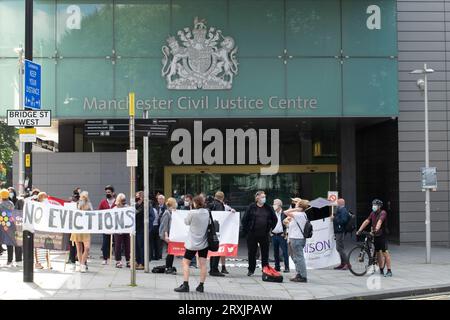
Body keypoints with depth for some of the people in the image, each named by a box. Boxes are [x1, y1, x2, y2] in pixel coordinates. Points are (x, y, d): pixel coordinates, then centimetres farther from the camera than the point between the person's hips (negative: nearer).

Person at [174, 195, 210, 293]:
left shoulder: (192, 213, -16)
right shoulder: (207, 212, -1)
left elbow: (186, 222, -1)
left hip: (193, 242, -5)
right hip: (204, 242, 5)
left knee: (185, 262, 3)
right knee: (203, 264, 5)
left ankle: (185, 285, -4)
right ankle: (201, 286, 8)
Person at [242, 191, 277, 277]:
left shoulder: (268, 208, 5)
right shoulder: (251, 207, -1)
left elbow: (274, 219, 13)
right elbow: (245, 219, 2)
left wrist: (270, 228, 7)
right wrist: (246, 230, -1)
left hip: (264, 235, 2)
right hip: (252, 234, -1)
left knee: (265, 253, 5)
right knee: (252, 252, 5)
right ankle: (251, 270, 16)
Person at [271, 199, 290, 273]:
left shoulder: (284, 214, -5)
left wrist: (285, 233, -12)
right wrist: (271, 232, 5)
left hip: (281, 235, -6)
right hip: (274, 235, 6)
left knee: (284, 252, -5)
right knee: (275, 252, 9)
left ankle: (286, 267, -3)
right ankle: (277, 267, 16)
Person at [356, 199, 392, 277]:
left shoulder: (383, 213, -10)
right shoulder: (372, 213, 10)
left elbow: (380, 221, -29)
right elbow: (366, 221, 5)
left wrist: (377, 228, -46)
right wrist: (359, 230, -5)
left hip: (382, 235, -7)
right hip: (375, 235, 7)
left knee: (385, 252, -11)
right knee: (378, 252, 11)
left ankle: (389, 271, -11)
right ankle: (381, 270, 21)